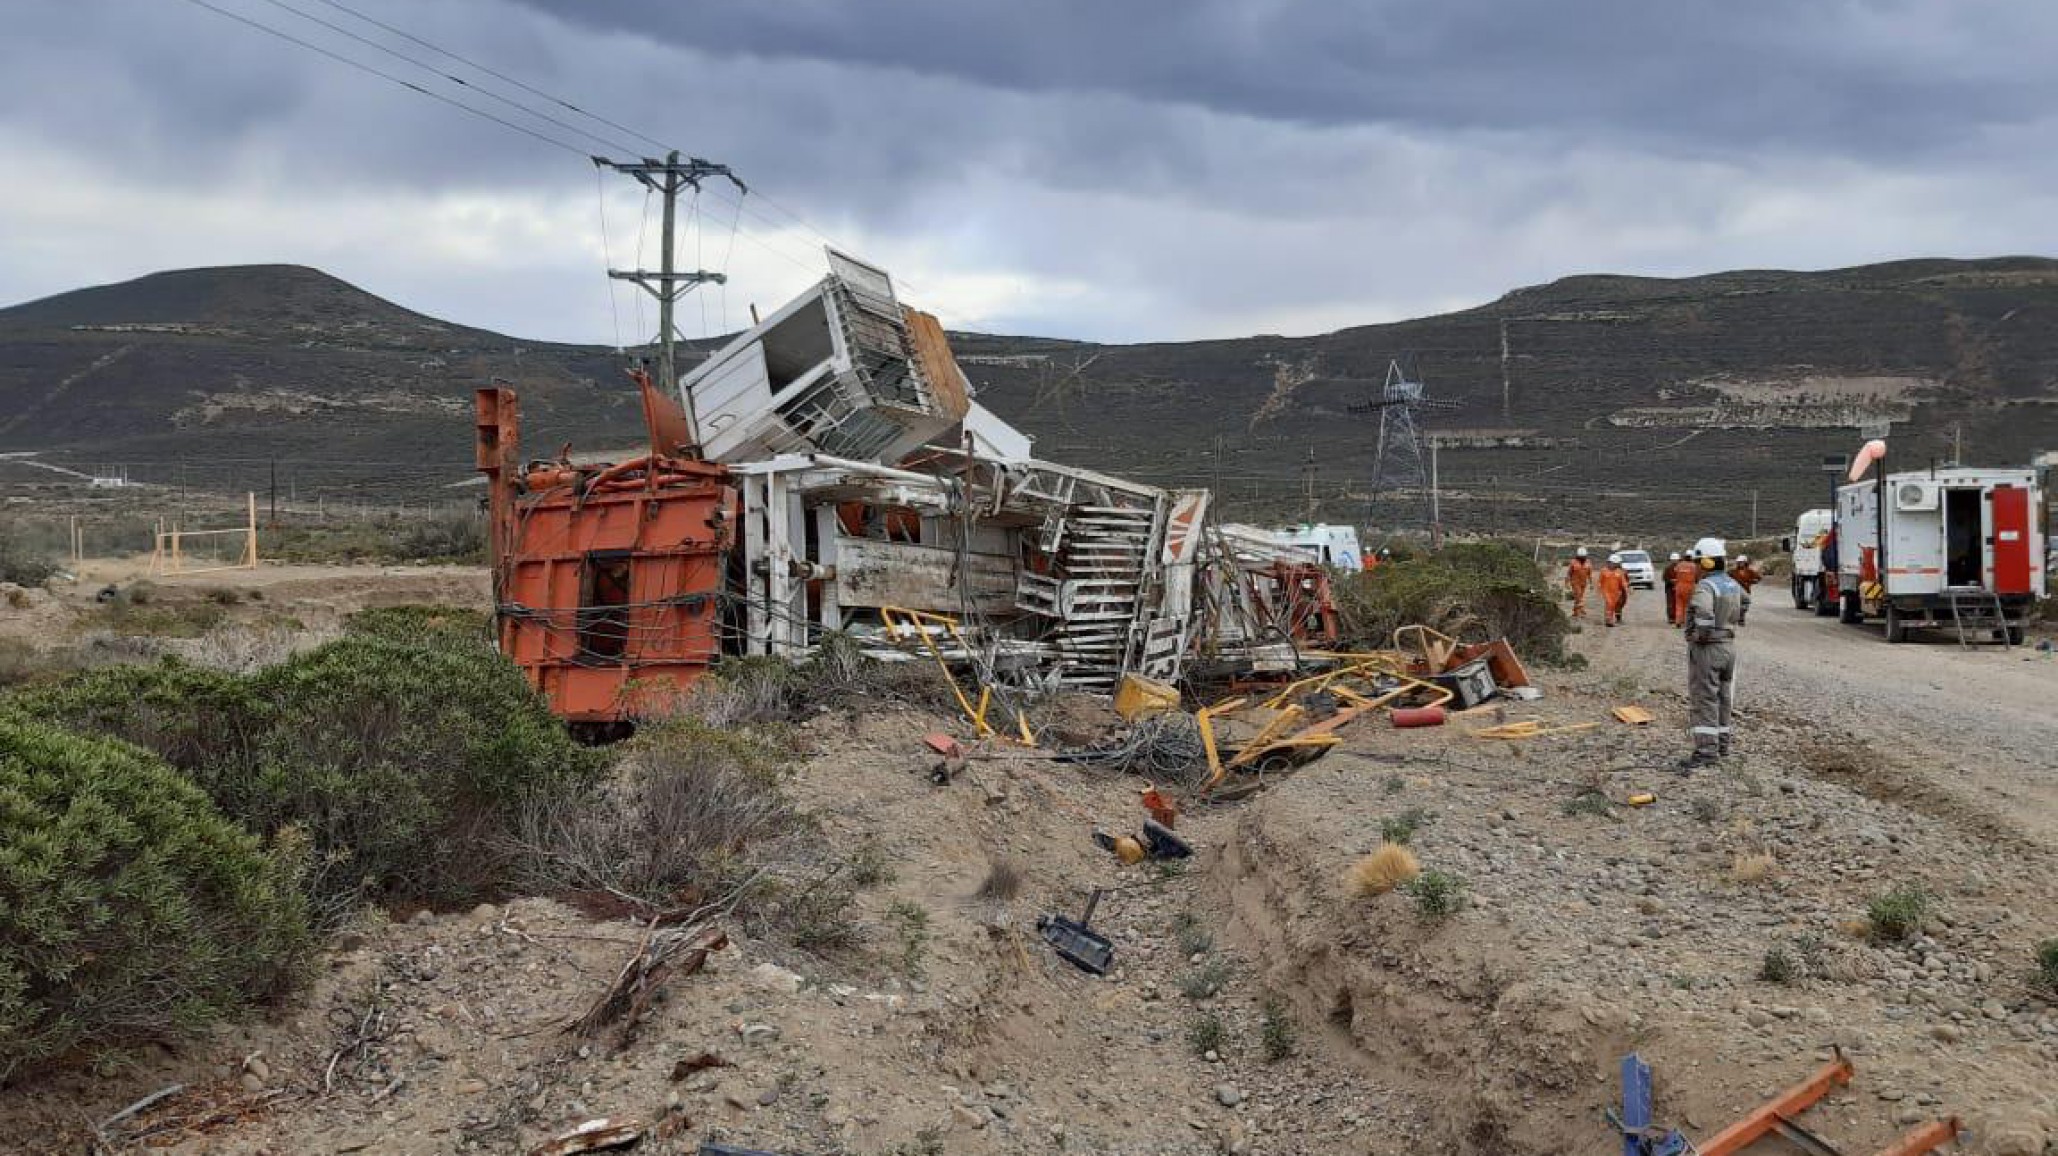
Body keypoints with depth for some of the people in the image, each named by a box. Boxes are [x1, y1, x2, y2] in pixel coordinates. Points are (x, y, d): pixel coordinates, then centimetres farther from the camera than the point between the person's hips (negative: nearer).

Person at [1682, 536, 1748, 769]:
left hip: (1706, 649, -9)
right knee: (1723, 698, 17)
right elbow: (1745, 600, 31)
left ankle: (1706, 748, -10)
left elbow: (1703, 612, -39)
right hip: (1729, 645, 9)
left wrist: (1700, 635, -24)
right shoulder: (1732, 584, 9)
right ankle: (1722, 743, 25)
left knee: (1703, 700, -6)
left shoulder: (1705, 586, -20)